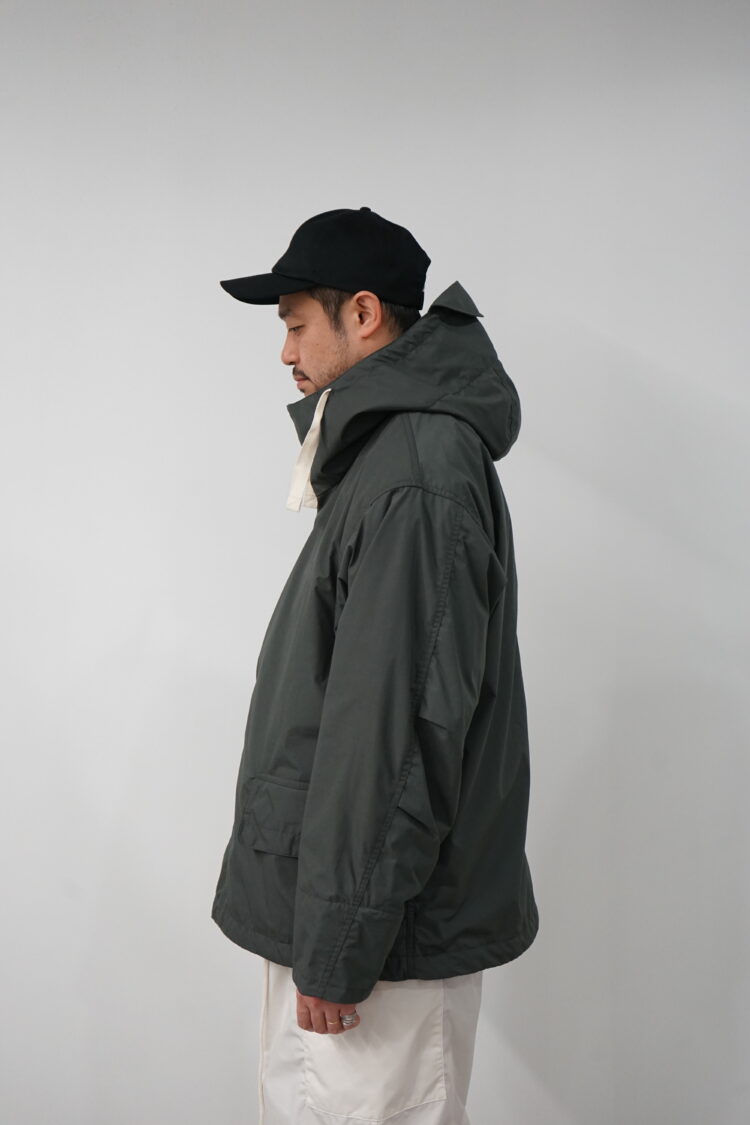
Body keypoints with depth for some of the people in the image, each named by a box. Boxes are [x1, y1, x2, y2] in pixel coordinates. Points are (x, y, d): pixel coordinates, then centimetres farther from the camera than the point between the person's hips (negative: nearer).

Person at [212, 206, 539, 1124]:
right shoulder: (391, 448, 13)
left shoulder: (415, 481, -20)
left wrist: (337, 948, -20)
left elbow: (396, 735, -24)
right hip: (324, 909, 10)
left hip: (386, 934, -10)